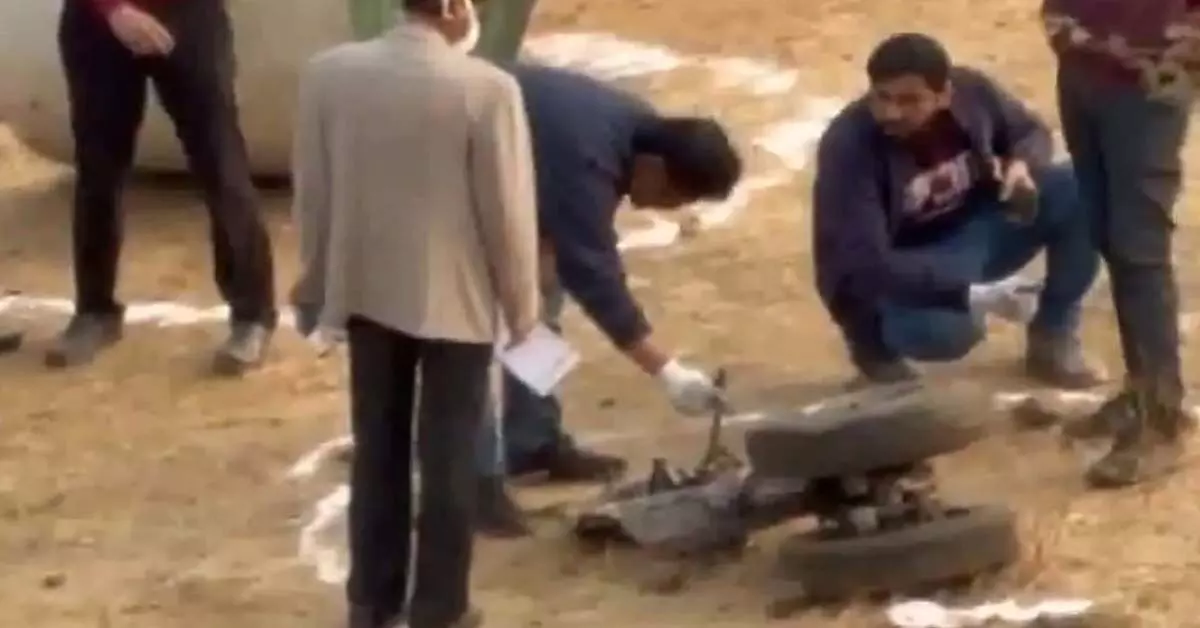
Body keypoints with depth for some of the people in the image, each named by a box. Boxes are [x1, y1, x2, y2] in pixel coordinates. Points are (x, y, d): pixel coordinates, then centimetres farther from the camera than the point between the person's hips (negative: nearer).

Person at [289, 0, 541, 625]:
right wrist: (522, 306, 3)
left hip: (366, 292, 4)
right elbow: (507, 210, -11)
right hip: (457, 300, -4)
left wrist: (315, 288, 15)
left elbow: (312, 193, 1)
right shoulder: (486, 89, -19)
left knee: (377, 451, 16)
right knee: (447, 460, 8)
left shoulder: (328, 72, -8)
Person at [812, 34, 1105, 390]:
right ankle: (875, 338, -2)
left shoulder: (970, 92, -14)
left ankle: (1053, 340, 1)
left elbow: (1030, 132, 8)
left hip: (971, 232, 6)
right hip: (893, 279, -5)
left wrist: (1022, 164, -18)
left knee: (1077, 192, -15)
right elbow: (864, 265, -35)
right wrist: (973, 296, -41)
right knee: (947, 329, -39)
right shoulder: (849, 144, -29)